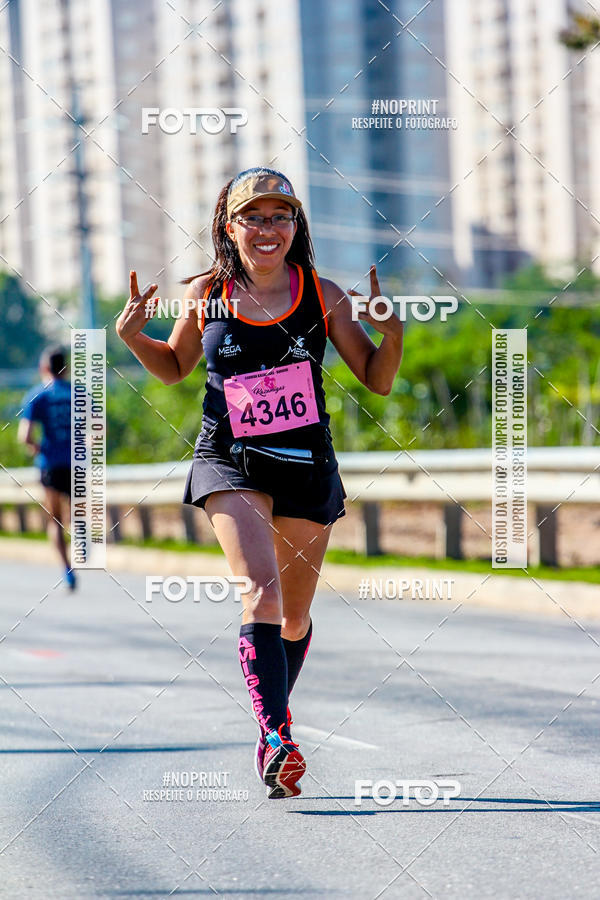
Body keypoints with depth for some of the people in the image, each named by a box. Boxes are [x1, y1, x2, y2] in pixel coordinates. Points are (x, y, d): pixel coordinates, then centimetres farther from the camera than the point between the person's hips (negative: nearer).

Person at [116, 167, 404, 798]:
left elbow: (378, 380, 6)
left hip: (307, 467, 2)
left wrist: (392, 331, -13)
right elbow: (175, 367, 18)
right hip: (231, 464, -2)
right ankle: (276, 742, -27)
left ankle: (274, 716, 41)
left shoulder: (323, 296, 0)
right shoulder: (205, 294, 2)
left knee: (294, 618, 13)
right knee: (261, 592, -23)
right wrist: (133, 338, 0)